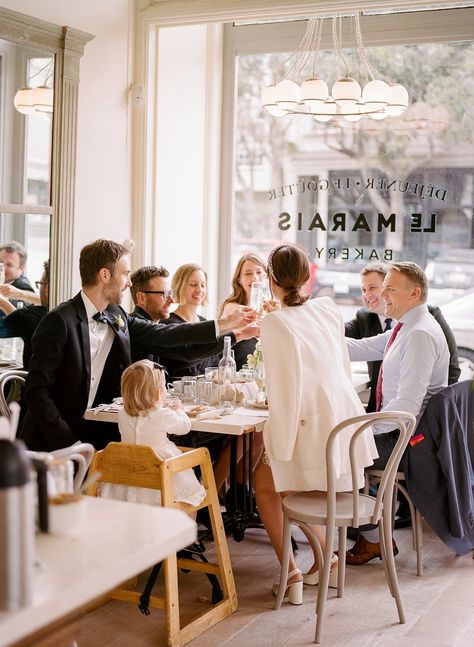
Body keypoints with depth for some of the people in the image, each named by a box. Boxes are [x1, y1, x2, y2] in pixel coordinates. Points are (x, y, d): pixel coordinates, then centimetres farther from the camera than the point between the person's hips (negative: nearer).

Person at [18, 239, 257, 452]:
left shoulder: (117, 317, 6)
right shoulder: (60, 321, -16)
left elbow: (163, 335, 9)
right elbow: (37, 390, -16)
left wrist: (225, 324, 8)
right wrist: (68, 443, -20)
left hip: (94, 434, 7)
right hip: (54, 442, -7)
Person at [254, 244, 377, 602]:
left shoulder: (275, 323, -13)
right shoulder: (328, 308, 5)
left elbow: (283, 389, -15)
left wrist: (281, 449, -9)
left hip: (312, 425, -6)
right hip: (346, 420, 6)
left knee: (265, 484, 19)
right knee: (287, 482, 29)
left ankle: (291, 571, 13)